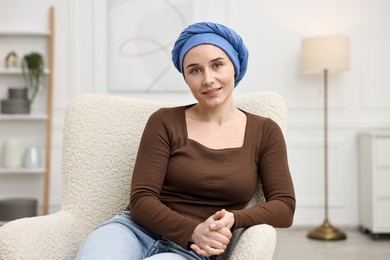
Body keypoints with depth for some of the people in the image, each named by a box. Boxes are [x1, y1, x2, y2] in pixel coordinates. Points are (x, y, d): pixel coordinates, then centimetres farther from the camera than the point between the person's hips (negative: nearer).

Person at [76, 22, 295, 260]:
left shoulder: (265, 132, 7)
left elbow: (284, 207, 1)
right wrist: (193, 231, -21)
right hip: (136, 230, 0)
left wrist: (233, 220, -17)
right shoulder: (164, 122, 3)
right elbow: (141, 199, -4)